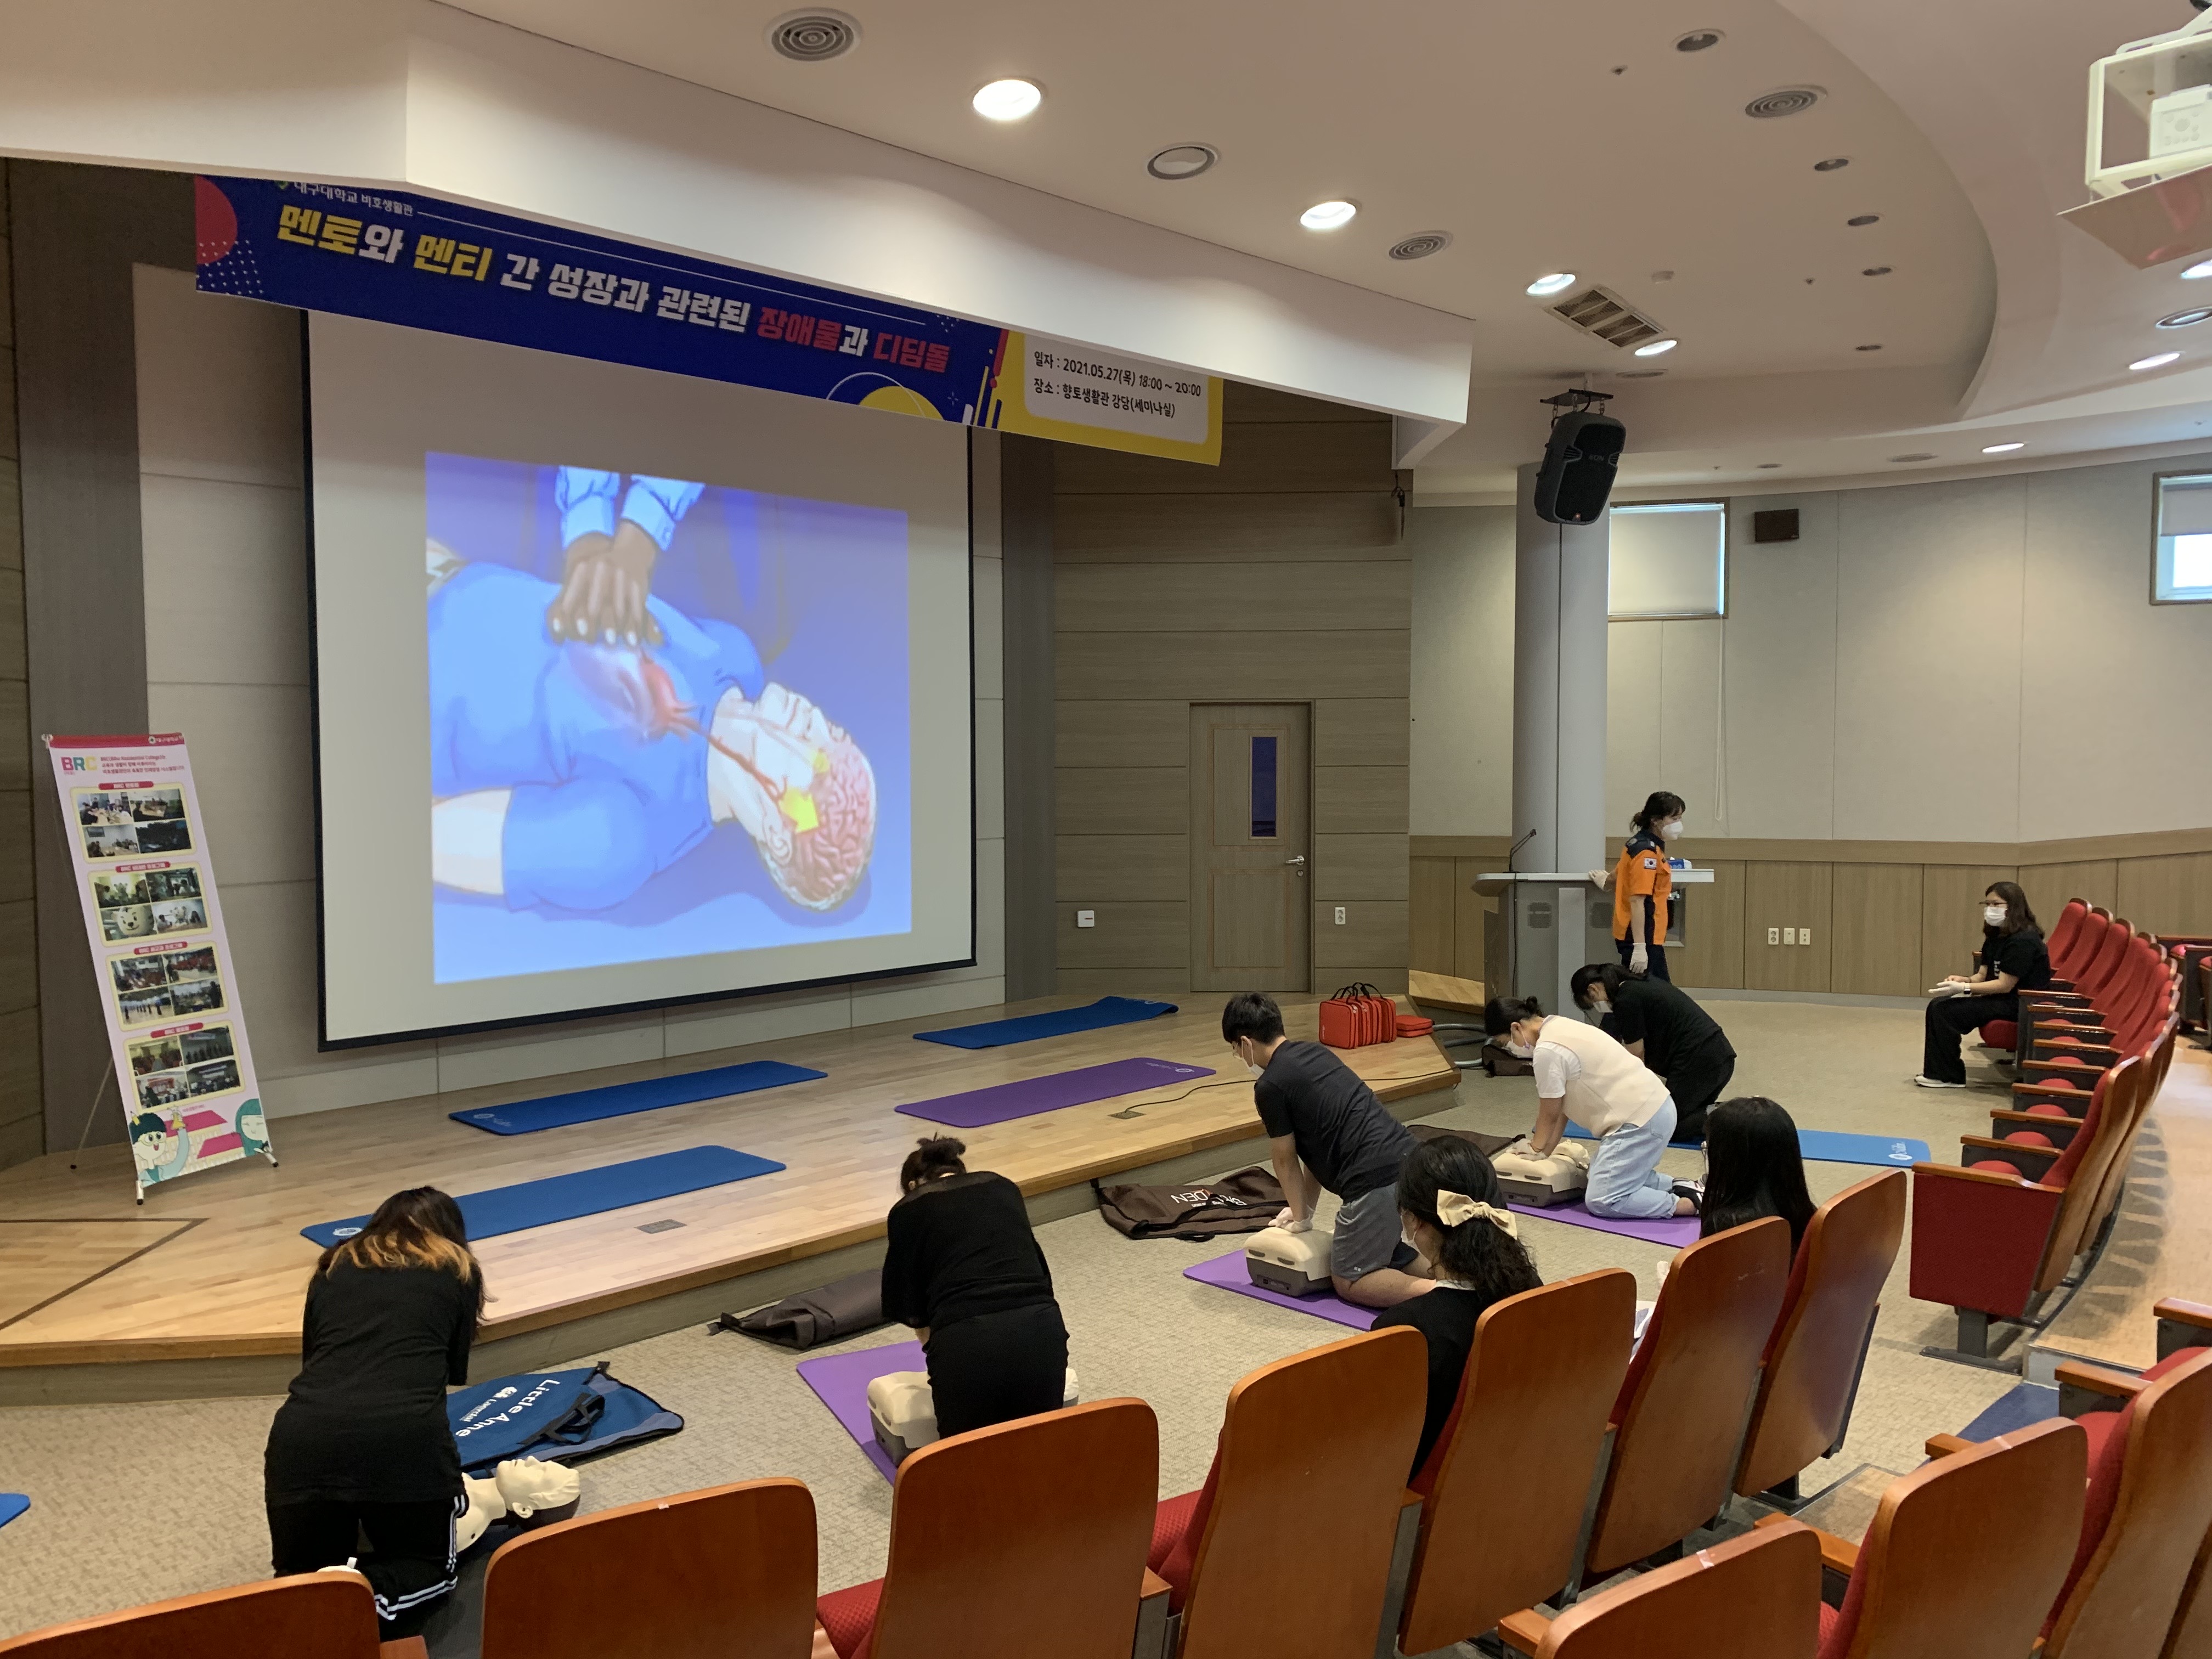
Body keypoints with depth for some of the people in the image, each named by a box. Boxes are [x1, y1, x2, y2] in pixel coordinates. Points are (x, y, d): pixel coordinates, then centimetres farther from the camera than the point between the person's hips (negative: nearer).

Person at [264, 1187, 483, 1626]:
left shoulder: (333, 1267, 26)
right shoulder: (458, 1270, 20)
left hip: (303, 1436, 3)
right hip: (405, 1436, -2)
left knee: (302, 1573, 25)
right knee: (430, 1563, 21)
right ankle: (363, 1593, -9)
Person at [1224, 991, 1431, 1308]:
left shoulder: (1270, 1086, -7)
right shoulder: (1317, 1053, 19)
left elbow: (1285, 1161, 6)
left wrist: (1301, 1218, 21)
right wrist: (1305, 1208, 31)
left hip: (1377, 1181, -8)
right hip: (1408, 1160, 8)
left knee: (1349, 1281, 8)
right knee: (1382, 1255, 26)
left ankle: (1436, 1292, -14)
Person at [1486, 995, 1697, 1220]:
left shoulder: (1547, 1051, -19)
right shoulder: (1558, 1028, 11)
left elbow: (1550, 1114, -5)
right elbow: (1561, 1106, 14)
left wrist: (1537, 1150, 12)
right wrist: (1546, 1148, 15)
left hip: (1641, 1120, -10)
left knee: (1602, 1201, -12)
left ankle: (1689, 1203, -9)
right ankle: (1680, 1187, 13)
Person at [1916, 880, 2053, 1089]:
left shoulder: (2023, 940, -19)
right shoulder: (1995, 937, 12)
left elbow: (2005, 985, -21)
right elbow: (1983, 975, 10)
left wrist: (1964, 988, -23)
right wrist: (1962, 980, -12)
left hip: (2020, 1005, -10)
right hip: (2000, 1000, 10)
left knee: (1945, 1011, -17)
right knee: (1939, 1005, -3)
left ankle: (1950, 1077, -4)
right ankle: (1938, 1072, -1)